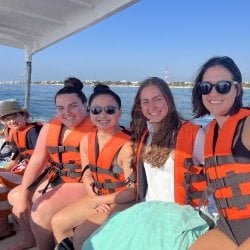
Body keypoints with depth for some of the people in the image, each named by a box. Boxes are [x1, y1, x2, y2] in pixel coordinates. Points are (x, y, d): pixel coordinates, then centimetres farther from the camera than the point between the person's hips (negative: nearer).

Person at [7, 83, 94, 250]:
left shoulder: (96, 127, -18)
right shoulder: (50, 127, 3)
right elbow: (36, 161, 1)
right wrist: (23, 194, -5)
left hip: (83, 185, -8)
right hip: (57, 181, 8)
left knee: (41, 210, -22)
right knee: (15, 196, 15)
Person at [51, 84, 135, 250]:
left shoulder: (127, 145, -24)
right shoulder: (87, 140, -2)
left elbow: (133, 191, -21)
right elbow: (87, 174, 9)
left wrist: (98, 201, -15)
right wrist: (95, 198, -9)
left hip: (124, 202, -7)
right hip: (98, 198, 7)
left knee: (81, 235, -16)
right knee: (58, 222, 8)